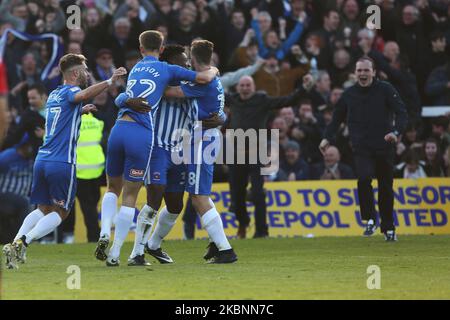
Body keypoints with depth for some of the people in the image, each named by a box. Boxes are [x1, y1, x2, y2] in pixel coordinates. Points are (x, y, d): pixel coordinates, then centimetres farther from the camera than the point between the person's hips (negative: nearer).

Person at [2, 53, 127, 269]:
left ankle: (15, 242, -3)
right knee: (60, 213, 3)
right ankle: (23, 243, -15)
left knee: (42, 209, 17)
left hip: (42, 160, 7)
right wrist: (109, 81, -38)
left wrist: (81, 111, 36)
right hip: (62, 163, -7)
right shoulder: (70, 92, -5)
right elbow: (85, 94, -31)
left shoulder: (53, 95, 19)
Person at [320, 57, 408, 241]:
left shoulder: (386, 90, -1)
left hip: (384, 148, 0)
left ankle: (388, 228, 21)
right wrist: (328, 138, 8)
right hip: (361, 148, 1)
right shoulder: (349, 94, 7)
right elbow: (337, 117, 20)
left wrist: (396, 131, -25)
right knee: (364, 178, -25)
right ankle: (370, 220, -11)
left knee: (386, 189, 6)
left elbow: (401, 113, -7)